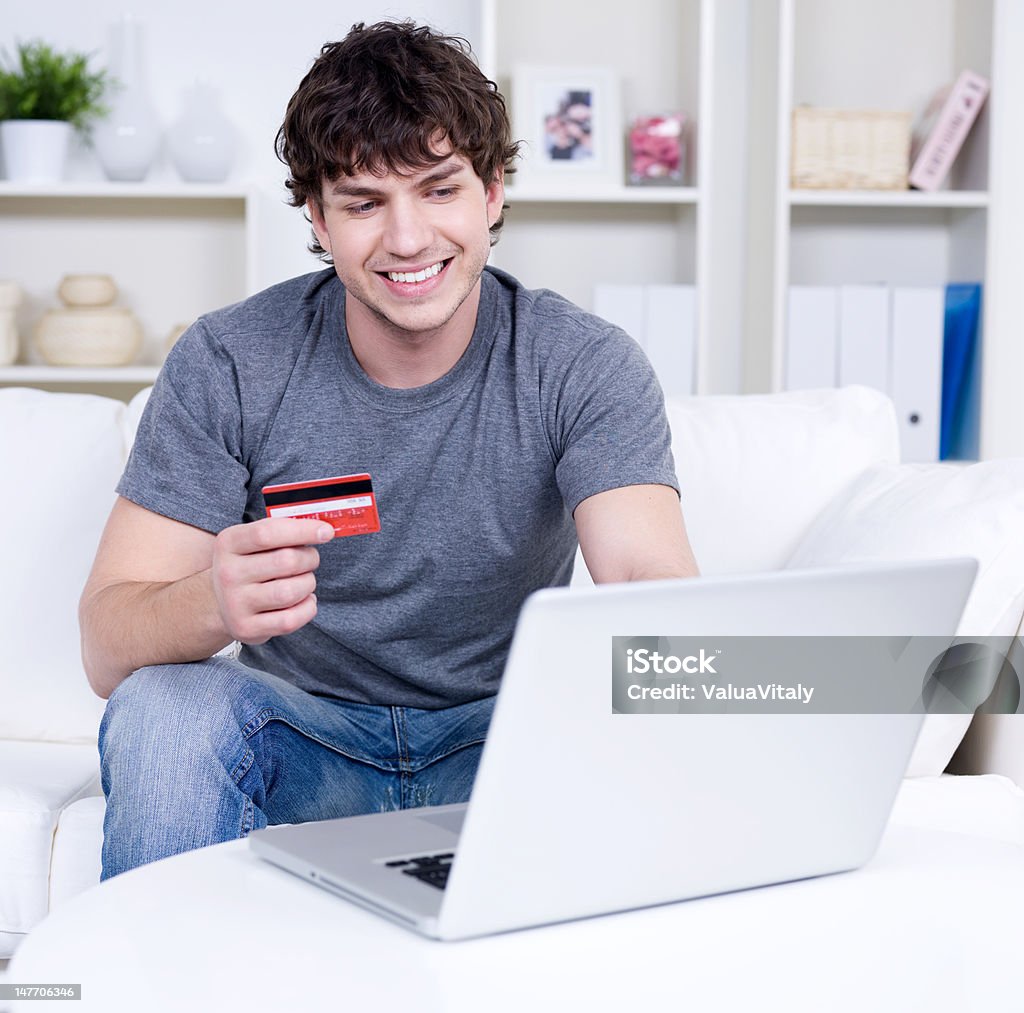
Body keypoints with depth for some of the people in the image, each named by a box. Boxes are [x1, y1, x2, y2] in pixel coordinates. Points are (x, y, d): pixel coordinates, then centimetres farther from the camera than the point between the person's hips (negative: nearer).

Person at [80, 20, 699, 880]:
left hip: (497, 745, 0)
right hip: (305, 739, 0)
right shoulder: (226, 366, -11)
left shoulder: (587, 369, -10)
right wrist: (213, 603, -41)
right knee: (164, 702, -29)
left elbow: (655, 583, -25)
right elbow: (108, 650, -16)